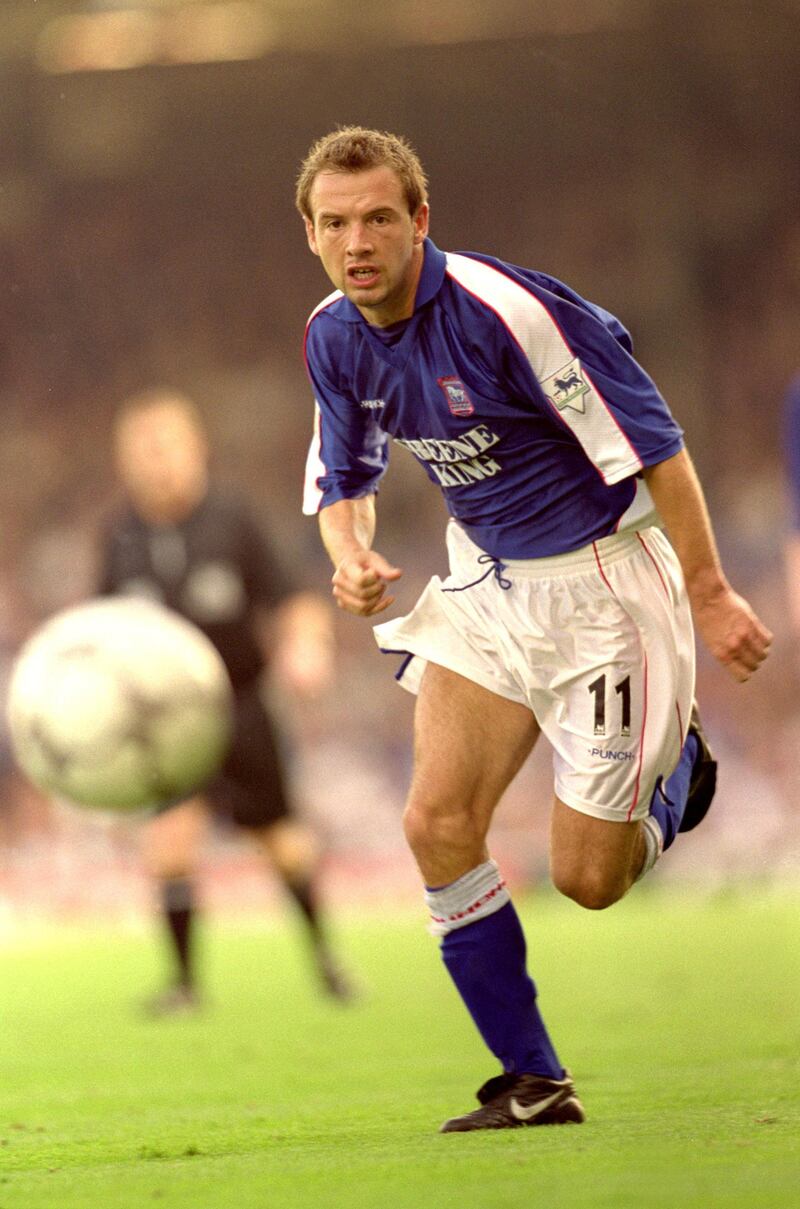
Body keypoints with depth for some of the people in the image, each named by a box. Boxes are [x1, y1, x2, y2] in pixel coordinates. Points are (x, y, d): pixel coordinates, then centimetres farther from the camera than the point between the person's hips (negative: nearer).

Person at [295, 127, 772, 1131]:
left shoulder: (501, 310, -26)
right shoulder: (335, 338, -3)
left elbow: (649, 442, -22)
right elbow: (341, 473, 14)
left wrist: (708, 594, -20)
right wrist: (351, 556, -9)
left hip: (603, 579, -6)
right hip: (486, 584, 6)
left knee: (585, 877, -5)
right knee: (438, 823, -10)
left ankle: (678, 770, 30)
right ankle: (532, 1082, 1)